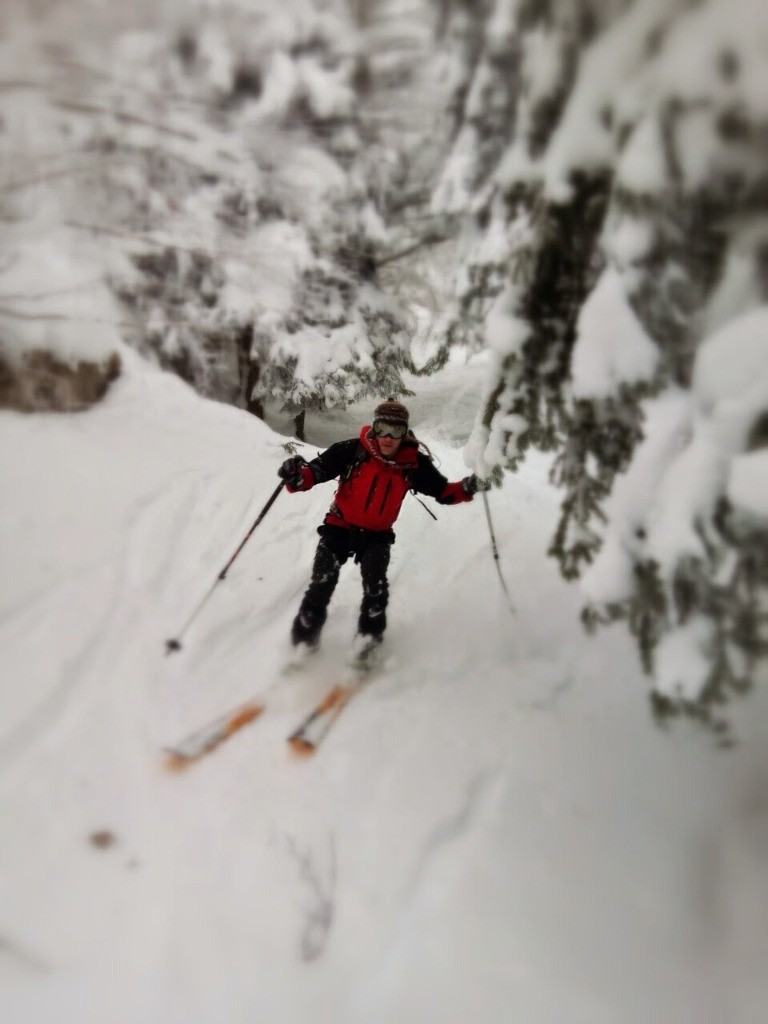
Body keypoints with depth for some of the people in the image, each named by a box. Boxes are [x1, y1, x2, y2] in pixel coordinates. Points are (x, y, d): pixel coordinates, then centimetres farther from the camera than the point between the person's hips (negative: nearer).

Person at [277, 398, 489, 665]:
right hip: (340, 526, -1)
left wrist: (467, 488, -20)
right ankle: (304, 639, 10)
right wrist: (297, 476, -39)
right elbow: (318, 469, -18)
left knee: (375, 585, -20)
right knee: (321, 584, -9)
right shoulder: (353, 451, -19)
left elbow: (442, 490, -2)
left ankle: (369, 636, 1)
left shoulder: (414, 462, -12)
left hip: (377, 534, 1)